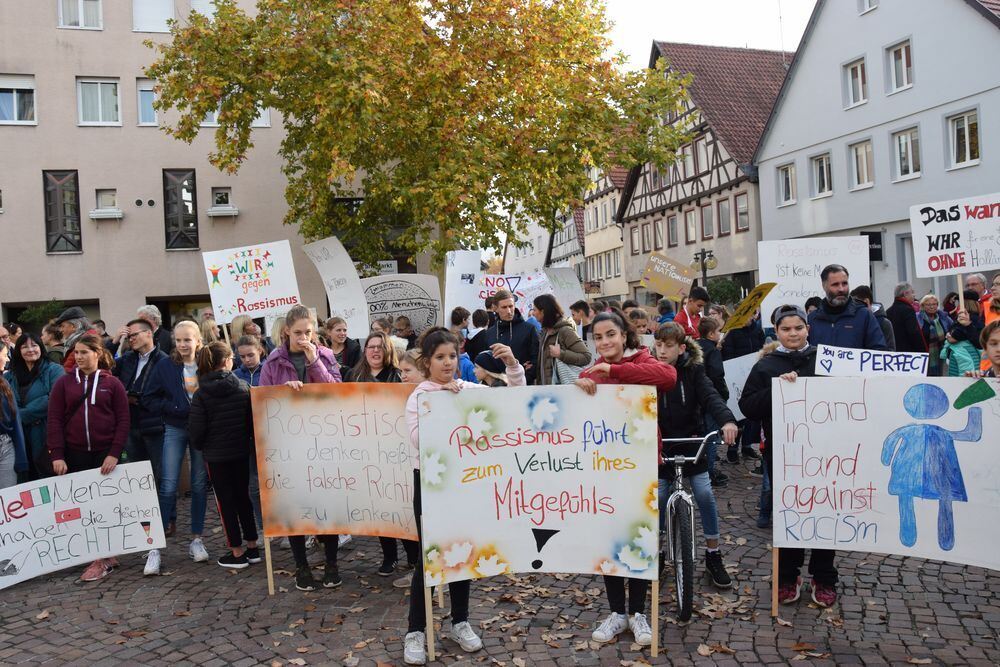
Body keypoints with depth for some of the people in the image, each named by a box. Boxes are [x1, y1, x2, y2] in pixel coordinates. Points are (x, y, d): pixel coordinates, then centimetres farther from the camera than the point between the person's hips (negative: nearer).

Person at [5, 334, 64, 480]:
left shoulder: (54, 370, -3)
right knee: (26, 481, 11)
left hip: (45, 436, -5)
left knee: (49, 478, 0)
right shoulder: (9, 376, 14)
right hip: (19, 439, 5)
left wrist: (22, 414, -12)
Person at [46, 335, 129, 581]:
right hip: (75, 455, 2)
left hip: (105, 455, -2)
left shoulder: (112, 383, 2)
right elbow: (54, 420, 2)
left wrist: (114, 454, -9)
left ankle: (102, 560, 7)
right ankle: (108, 556, 13)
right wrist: (57, 455, -7)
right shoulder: (64, 383, 6)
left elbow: (123, 420, -1)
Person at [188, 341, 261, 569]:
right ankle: (252, 547, 19)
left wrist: (198, 446, 10)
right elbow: (253, 419, -2)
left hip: (215, 455, -2)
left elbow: (196, 428, -9)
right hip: (241, 451, 3)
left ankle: (237, 553, 10)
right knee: (243, 496, 15)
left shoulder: (201, 394, -11)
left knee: (226, 501, 6)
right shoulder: (244, 387, -6)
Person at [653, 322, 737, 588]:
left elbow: (710, 396, -22)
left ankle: (713, 555, 13)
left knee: (705, 494, -5)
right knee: (658, 498, -2)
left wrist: (727, 420, -41)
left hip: (691, 442, 0)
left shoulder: (693, 370, -7)